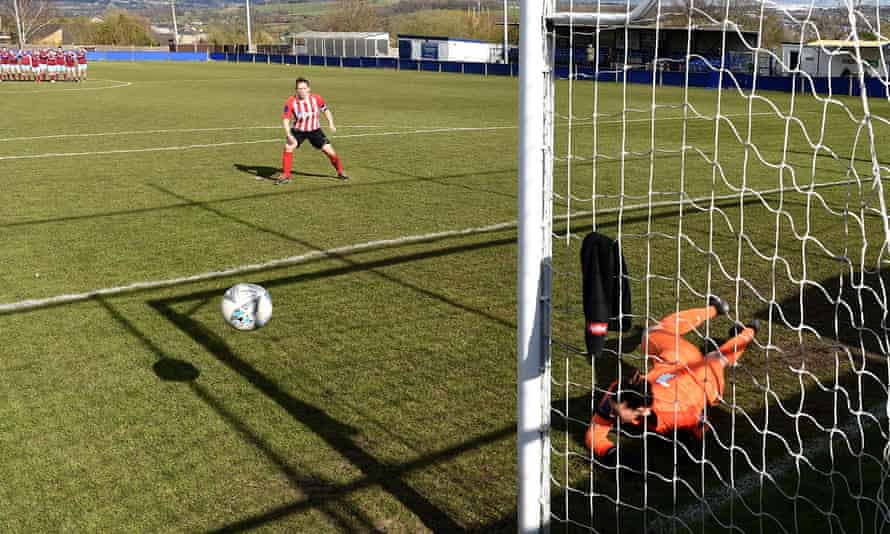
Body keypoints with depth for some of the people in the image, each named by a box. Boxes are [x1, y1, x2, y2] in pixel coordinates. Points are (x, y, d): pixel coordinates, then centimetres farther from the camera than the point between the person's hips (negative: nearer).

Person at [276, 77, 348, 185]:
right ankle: (285, 176, -9)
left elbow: (326, 110, 2)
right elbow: (285, 119, -18)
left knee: (329, 150, -4)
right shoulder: (291, 102, -21)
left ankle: (340, 172, 19)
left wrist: (331, 124, -9)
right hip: (298, 130, -1)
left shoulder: (317, 98, -16)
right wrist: (288, 135, -29)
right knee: (288, 148, -21)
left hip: (315, 130, 1)